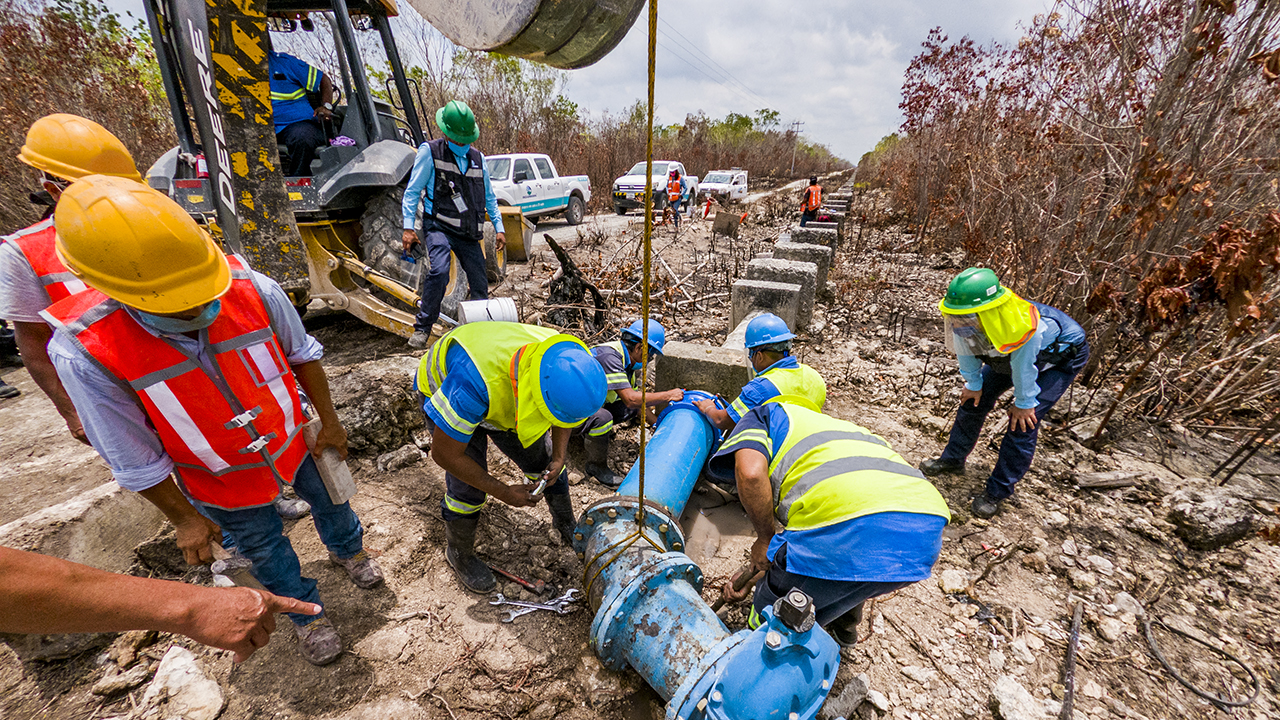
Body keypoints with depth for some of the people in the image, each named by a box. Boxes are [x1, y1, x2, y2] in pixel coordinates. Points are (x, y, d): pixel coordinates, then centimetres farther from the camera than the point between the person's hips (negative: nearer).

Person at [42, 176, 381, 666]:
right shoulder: (84, 353, -28)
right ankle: (304, 610, 51)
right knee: (266, 548, 22)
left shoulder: (252, 289, -27)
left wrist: (328, 422, -2)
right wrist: (183, 519, -6)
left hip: (295, 441, 1)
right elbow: (135, 459, -16)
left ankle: (347, 548, 61)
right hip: (225, 481, -1)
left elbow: (301, 354, -9)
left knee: (330, 501, 26)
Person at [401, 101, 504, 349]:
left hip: (468, 232, 5)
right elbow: (412, 191, 0)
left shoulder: (478, 158, 15)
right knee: (439, 271, -26)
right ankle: (422, 328, -13)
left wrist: (499, 228, 15)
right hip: (439, 225, -4)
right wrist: (408, 227, -8)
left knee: (479, 283, 2)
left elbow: (489, 197, 22)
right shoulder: (430, 151, 1)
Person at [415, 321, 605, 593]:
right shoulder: (472, 385, -48)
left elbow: (563, 416, -6)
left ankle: (567, 526, 33)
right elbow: (444, 454, -31)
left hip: (504, 391, 4)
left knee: (543, 462, 6)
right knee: (468, 487, -7)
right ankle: (459, 554, 25)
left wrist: (559, 457, -17)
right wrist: (504, 492, -25)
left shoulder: (562, 362, -31)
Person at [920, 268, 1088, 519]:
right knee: (973, 401, 6)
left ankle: (997, 491, 4)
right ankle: (953, 460, 25)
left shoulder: (1025, 329, -46)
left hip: (1061, 356, -6)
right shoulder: (968, 320, -31)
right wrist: (974, 384, 1)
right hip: (1006, 354, 6)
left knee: (1023, 423, -11)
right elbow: (967, 351, -11)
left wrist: (1023, 404, -12)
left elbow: (1024, 369, -29)